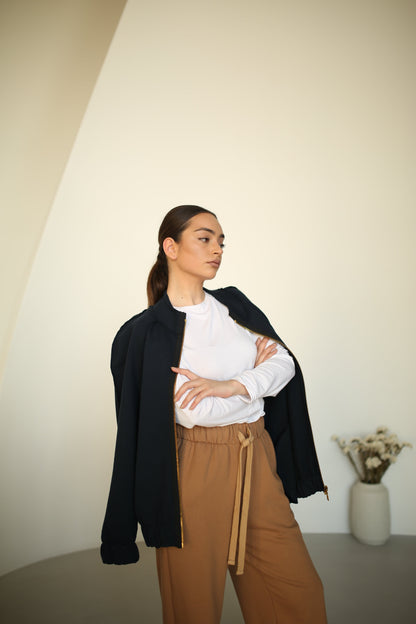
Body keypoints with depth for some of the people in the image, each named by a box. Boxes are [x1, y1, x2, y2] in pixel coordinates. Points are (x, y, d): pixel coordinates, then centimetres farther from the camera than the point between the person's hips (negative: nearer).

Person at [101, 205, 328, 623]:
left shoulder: (234, 304, 9)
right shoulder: (146, 332, -8)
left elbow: (286, 363, 0)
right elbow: (193, 412, -16)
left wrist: (232, 384, -16)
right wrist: (256, 370, -5)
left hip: (257, 462, 5)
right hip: (197, 472, -4)